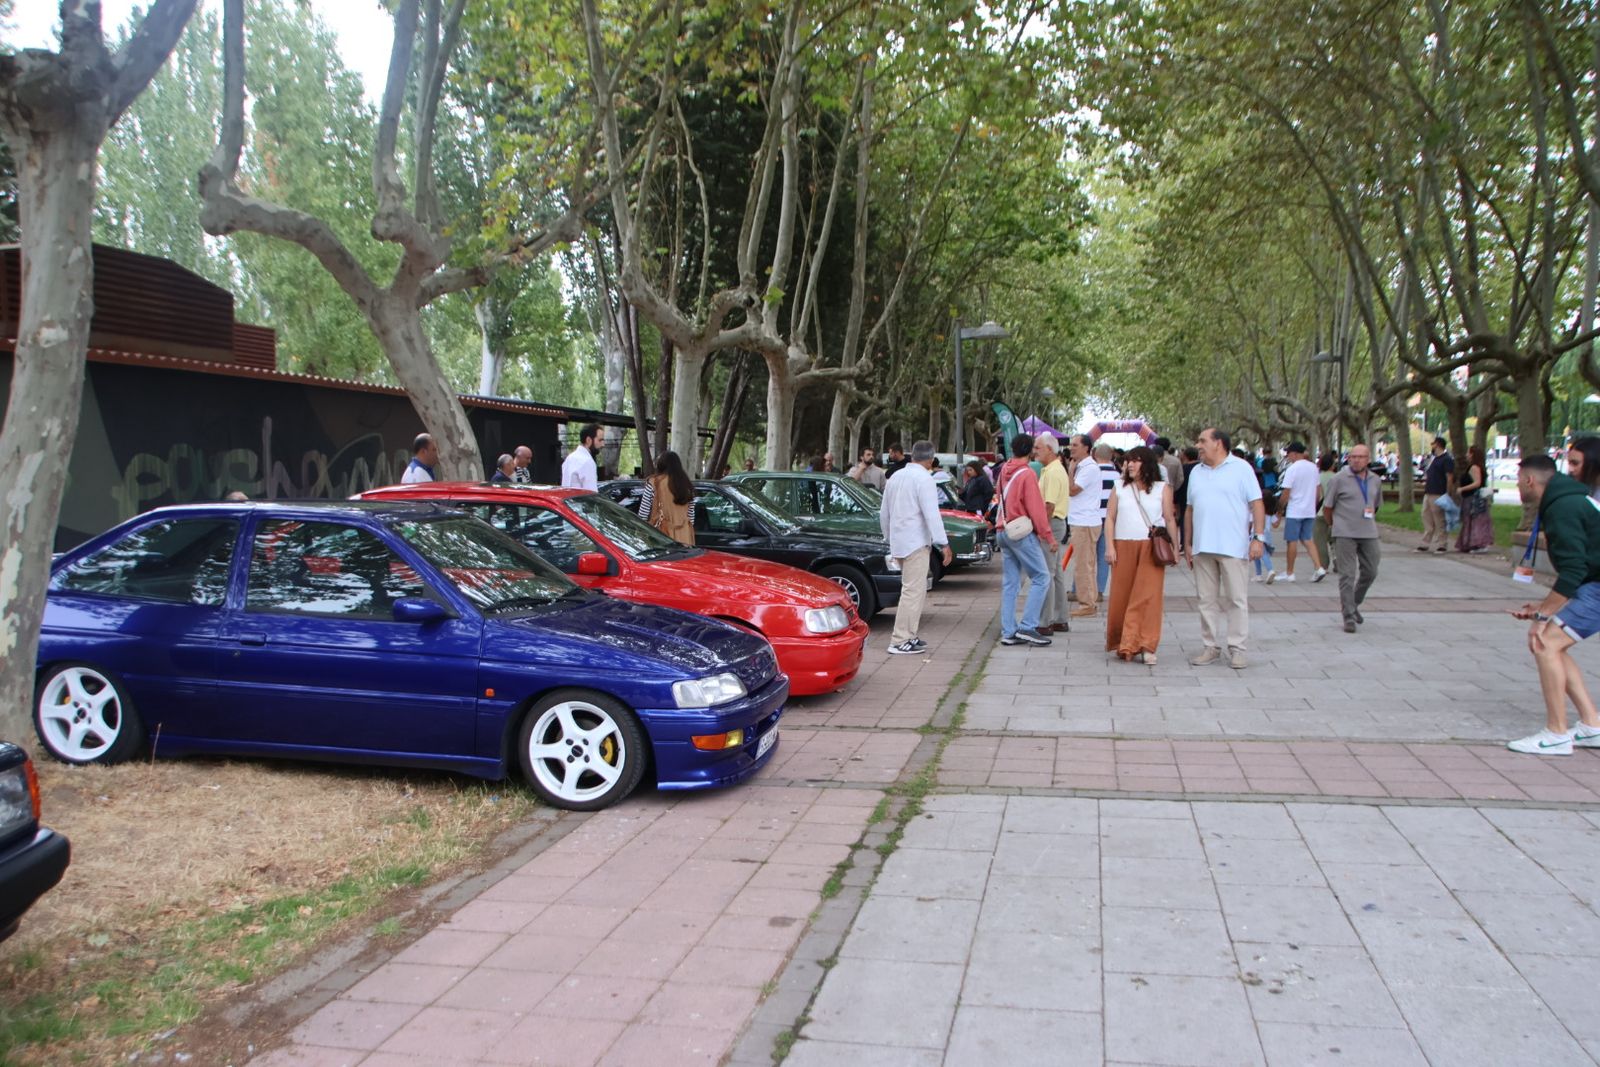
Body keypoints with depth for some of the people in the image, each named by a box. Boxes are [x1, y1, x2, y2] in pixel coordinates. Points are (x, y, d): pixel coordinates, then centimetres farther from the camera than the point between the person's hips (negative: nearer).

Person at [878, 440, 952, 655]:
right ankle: (900, 641, -10)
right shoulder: (924, 478, -11)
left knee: (916, 589, 17)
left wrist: (889, 537, 32)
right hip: (916, 542, -9)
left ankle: (908, 635, 19)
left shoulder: (896, 477, 15)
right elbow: (931, 514, -19)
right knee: (913, 591, -8)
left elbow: (884, 513, 22)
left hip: (898, 541, 9)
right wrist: (943, 543, -18)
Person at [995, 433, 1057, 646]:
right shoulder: (1027, 474, -14)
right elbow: (1036, 509, -14)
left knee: (1009, 583, 8)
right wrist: (1048, 536, -9)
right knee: (1041, 579, -2)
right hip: (1023, 533, -8)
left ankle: (1008, 632, 8)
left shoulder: (1004, 471, 8)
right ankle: (1027, 627, -8)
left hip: (1004, 531, 8)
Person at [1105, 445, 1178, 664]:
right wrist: (1110, 545, -1)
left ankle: (1144, 646, -10)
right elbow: (1110, 517, 9)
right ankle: (1123, 644, 14)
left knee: (1148, 596, -9)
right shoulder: (1120, 488, 11)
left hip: (1152, 547, -2)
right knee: (1122, 596, 2)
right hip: (1124, 546, 2)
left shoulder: (1162, 488, 7)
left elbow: (1169, 519, 6)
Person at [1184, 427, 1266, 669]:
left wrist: (1258, 537, -12)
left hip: (1233, 546, -5)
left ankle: (1237, 648, 5)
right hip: (1202, 547, 5)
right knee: (1207, 600, 8)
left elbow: (1257, 504, -4)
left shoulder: (1241, 468, 0)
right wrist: (1187, 543, 14)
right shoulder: (1196, 472, 15)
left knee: (1237, 599, -1)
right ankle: (1211, 647, 15)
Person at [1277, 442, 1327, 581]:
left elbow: (1285, 493, -16)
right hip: (1310, 511, 7)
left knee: (1292, 541, 1)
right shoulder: (1313, 467, 8)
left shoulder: (1292, 469, -15)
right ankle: (1319, 568, -1)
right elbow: (1317, 490, 14)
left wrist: (1280, 507, -2)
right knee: (1308, 540, 12)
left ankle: (1289, 573, 8)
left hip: (1294, 511, -7)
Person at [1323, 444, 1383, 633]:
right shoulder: (1339, 479, -6)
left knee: (1370, 572, 10)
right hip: (1345, 534, -5)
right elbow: (1327, 507, 1)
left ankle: (1353, 604, 31)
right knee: (1347, 575, -5)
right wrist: (1334, 525, 10)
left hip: (1369, 533, 5)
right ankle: (1349, 616, -3)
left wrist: (1370, 515, 14)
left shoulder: (1376, 480, 9)